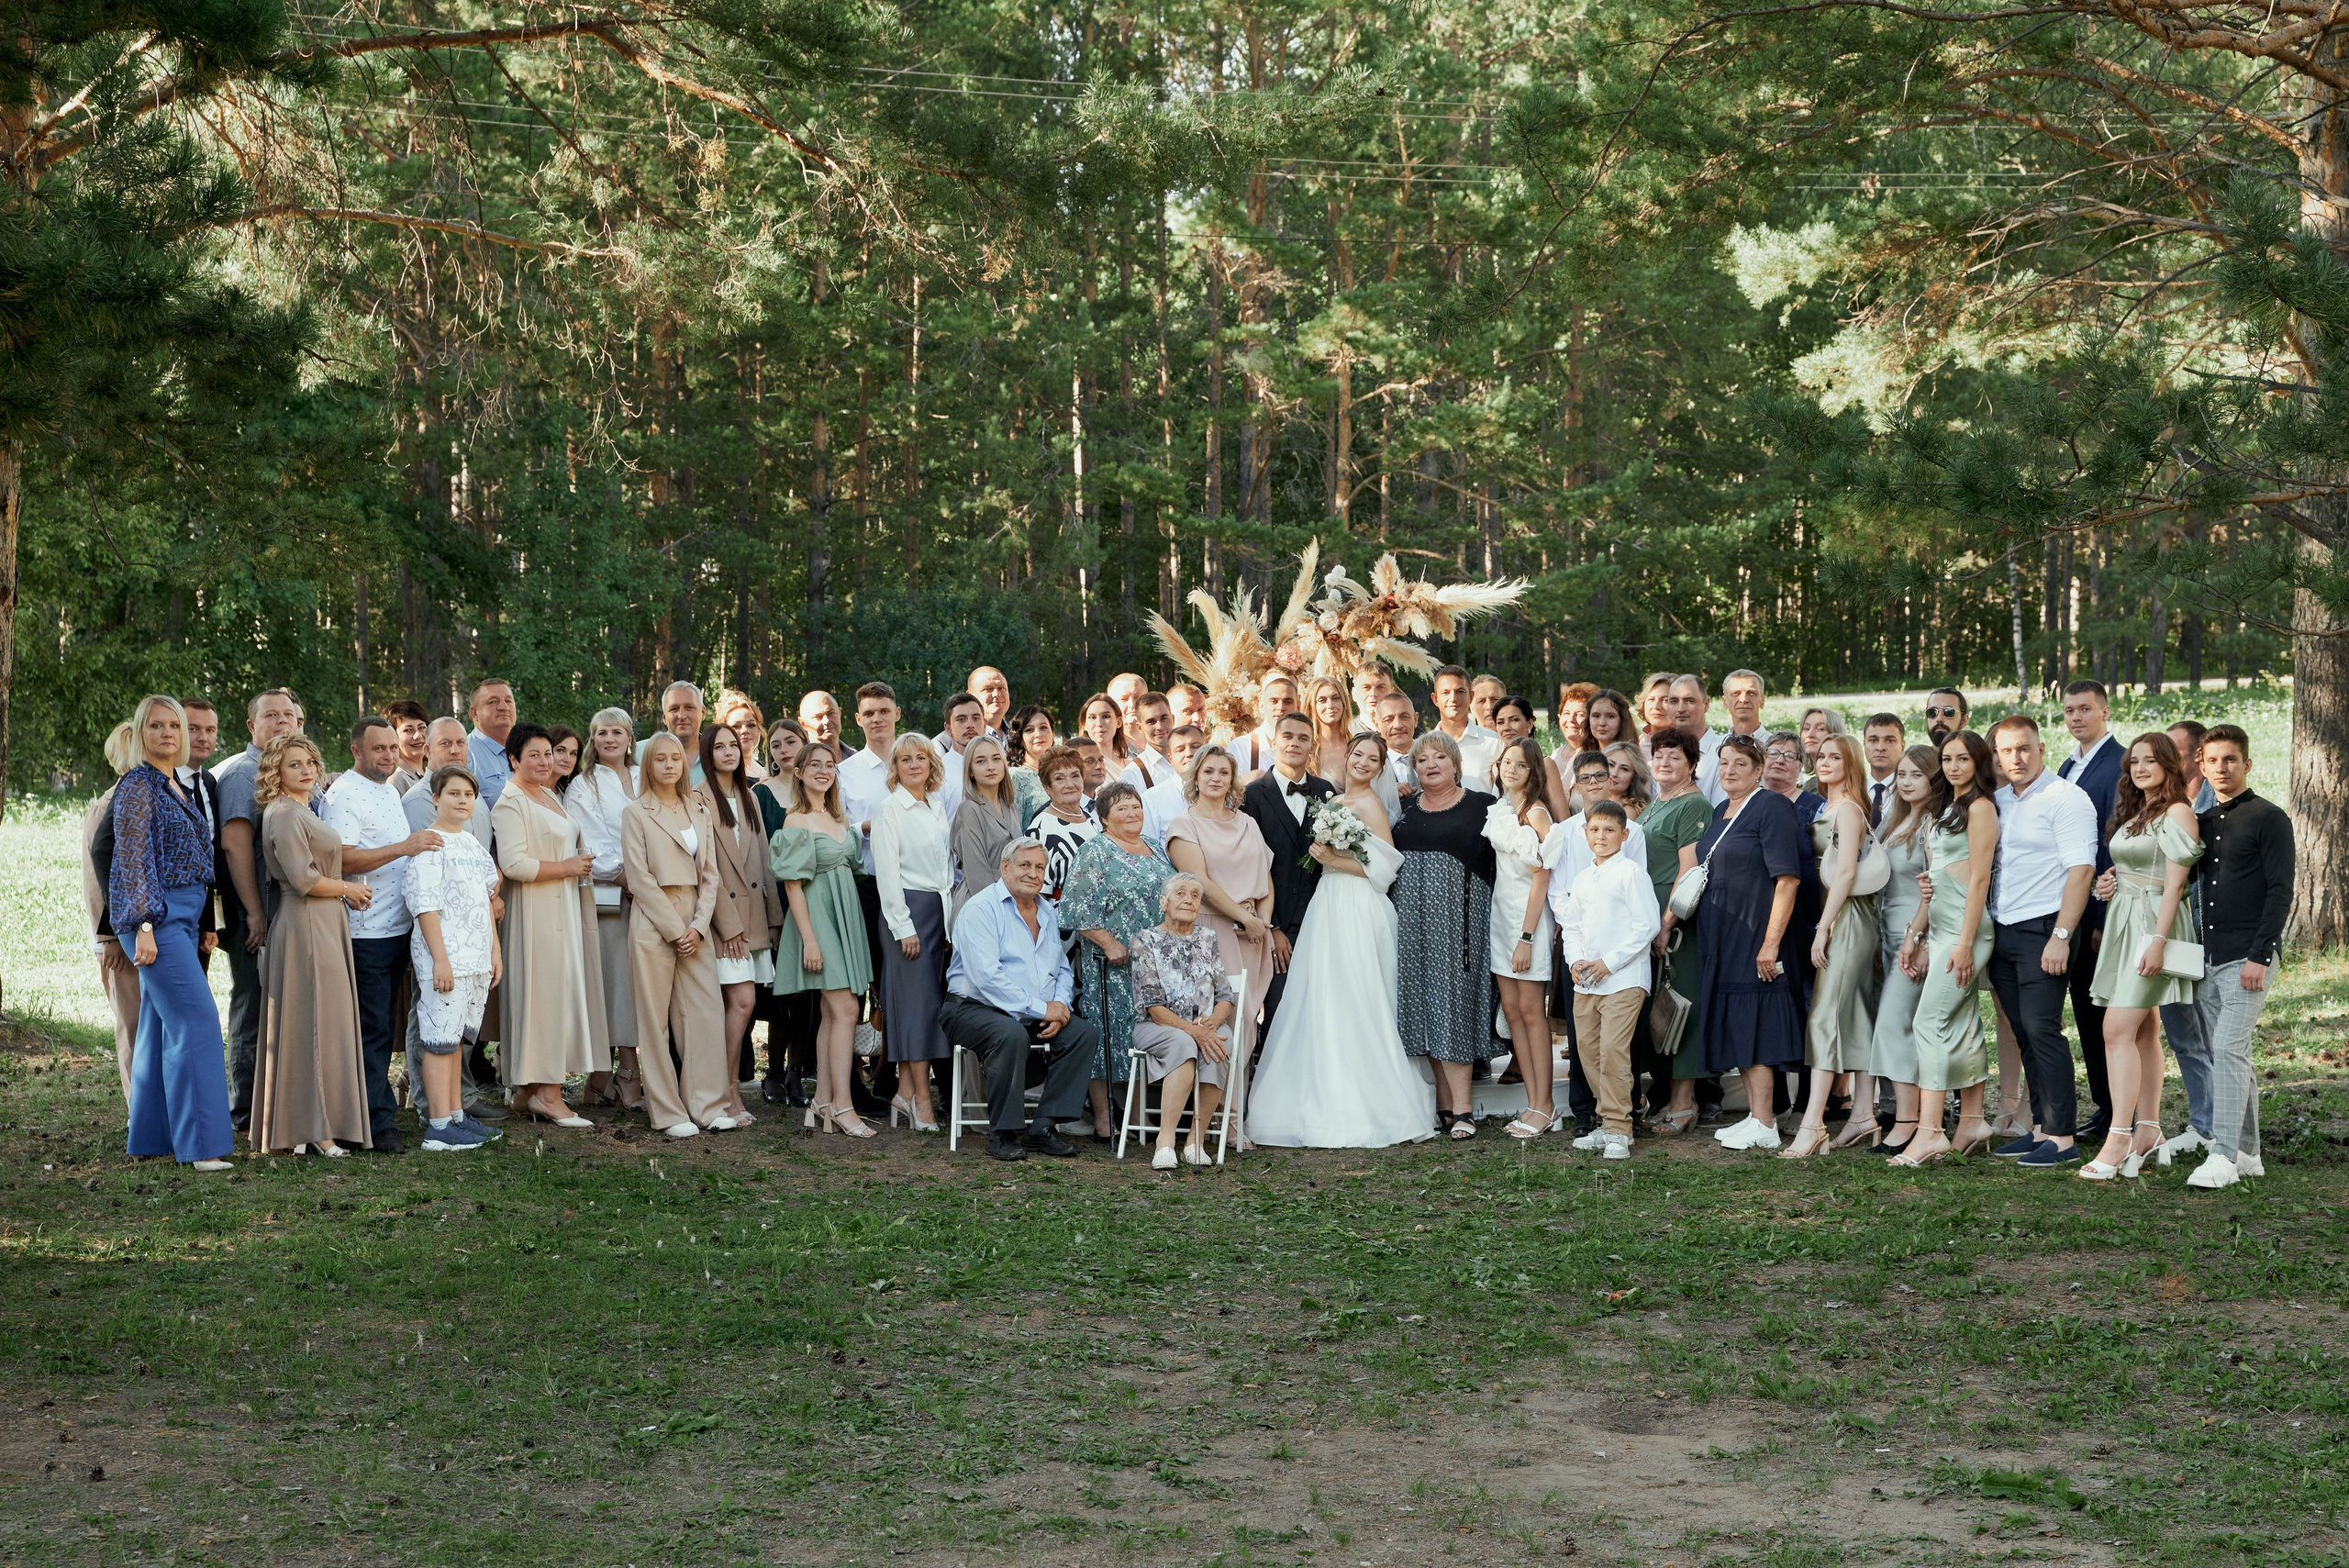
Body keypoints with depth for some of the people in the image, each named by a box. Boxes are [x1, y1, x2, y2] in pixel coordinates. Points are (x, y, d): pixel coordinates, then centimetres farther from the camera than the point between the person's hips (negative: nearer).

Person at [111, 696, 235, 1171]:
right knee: (197, 1019, -14)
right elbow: (133, 859, -13)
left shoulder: (178, 789, 17)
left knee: (162, 1024, 9)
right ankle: (199, 1142, -15)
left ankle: (149, 1138, 13)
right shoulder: (138, 786, -8)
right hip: (156, 914, -9)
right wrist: (144, 925, -20)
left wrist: (203, 926, 19)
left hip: (182, 917, 9)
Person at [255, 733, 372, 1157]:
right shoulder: (284, 814, -13)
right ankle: (309, 1130, -4)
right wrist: (348, 889, -6)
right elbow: (304, 880, -20)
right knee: (311, 1022, -7)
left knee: (323, 1023, 9)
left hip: (325, 926, 10)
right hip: (305, 927, -10)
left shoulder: (304, 812, 19)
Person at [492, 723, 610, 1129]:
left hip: (565, 908, 9)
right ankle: (546, 1093, -6)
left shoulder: (552, 797, 18)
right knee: (547, 993, -9)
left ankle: (528, 1089, 10)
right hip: (536, 914, -9)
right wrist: (567, 867, -14)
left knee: (564, 988, 6)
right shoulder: (511, 803, -11)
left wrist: (582, 863, 16)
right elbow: (514, 864, -21)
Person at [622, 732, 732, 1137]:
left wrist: (699, 925, -3)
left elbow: (709, 873, 11)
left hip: (694, 924, 4)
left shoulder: (700, 810, 13)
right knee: (656, 1019, -2)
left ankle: (706, 1105, 5)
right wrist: (675, 929, -10)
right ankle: (668, 1113, 3)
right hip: (653, 922, -4)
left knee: (707, 1011, -1)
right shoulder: (636, 813, 0)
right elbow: (639, 878, -6)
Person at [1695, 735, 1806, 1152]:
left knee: (1755, 1027, -7)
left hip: (1755, 937, -9)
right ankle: (1755, 1115, 16)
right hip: (1721, 938, 9)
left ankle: (1763, 1126, -4)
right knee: (1737, 1028, 10)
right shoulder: (1721, 812, 15)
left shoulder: (1772, 807, -11)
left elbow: (1788, 879, -17)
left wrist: (1771, 941, -22)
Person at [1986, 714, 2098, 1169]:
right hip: (2002, 929, 8)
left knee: (2042, 1028, -11)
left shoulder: (2065, 798, -8)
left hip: (2043, 927, -8)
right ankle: (2040, 1128, 14)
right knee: (2023, 1034, 9)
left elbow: (2080, 870, -14)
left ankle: (2061, 1137, -9)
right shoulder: (1998, 800, 16)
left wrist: (2061, 936, -20)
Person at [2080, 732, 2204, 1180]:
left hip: (2153, 921, -9)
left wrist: (2158, 941, -21)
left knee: (2118, 1029, -16)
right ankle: (2148, 1132, 12)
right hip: (2122, 920, 9)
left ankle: (2118, 1140, -18)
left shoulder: (2177, 812, -9)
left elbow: (2174, 882, -15)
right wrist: (2108, 884, 7)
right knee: (2144, 1031, 9)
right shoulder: (2133, 813, 18)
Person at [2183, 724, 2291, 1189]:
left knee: (2229, 1050, -15)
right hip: (2209, 957, 7)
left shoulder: (2268, 818, -4)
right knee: (2228, 1055, 9)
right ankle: (2247, 1154, 15)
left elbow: (2280, 891, -9)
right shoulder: (2203, 823, 16)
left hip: (2248, 956, -7)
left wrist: (2259, 956, -16)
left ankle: (2224, 1155, -17)